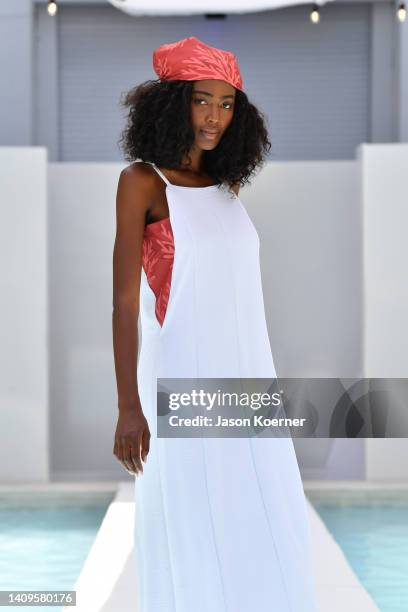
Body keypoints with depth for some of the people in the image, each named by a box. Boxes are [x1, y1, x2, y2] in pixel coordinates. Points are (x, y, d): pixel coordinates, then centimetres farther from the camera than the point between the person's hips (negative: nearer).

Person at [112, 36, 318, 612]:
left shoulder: (227, 183, 10)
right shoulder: (143, 181, -8)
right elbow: (125, 302, -11)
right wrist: (129, 408, -15)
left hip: (246, 376, 6)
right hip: (184, 380, -6)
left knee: (266, 533, 10)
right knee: (193, 536, 1)